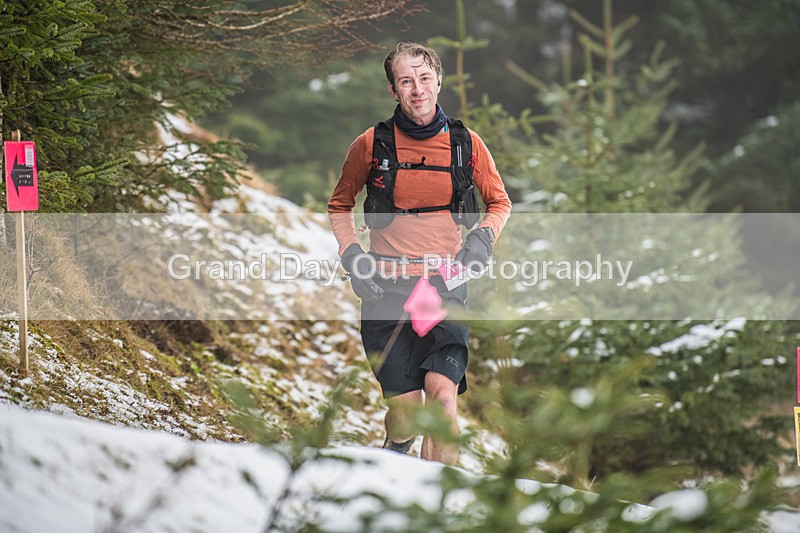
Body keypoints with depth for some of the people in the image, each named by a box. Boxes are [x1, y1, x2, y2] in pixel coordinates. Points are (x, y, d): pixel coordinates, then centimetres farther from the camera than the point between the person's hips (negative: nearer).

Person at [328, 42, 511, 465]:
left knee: (442, 392, -19)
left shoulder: (466, 144, 3)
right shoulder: (371, 145, 0)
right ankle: (396, 449, 31)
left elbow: (499, 202, 19)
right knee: (405, 406, -4)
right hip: (387, 287, 0)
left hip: (445, 285, 1)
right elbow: (340, 206, 16)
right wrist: (351, 254, 0)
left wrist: (483, 238, -1)